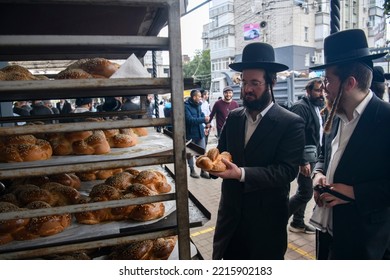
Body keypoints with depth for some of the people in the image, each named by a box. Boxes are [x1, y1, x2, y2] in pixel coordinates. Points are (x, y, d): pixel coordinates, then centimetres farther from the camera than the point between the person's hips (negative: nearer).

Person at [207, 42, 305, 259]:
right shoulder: (233, 117, 3)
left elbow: (287, 170, -20)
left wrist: (242, 173, -32)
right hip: (231, 215, 4)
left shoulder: (291, 123, -13)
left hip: (267, 220, -4)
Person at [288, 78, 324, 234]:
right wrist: (303, 161, -24)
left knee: (304, 191, 16)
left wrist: (317, 155, 10)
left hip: (312, 155, 9)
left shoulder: (316, 107, 13)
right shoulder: (301, 107, -15)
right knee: (306, 193, -6)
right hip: (305, 157, -9)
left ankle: (298, 223, 29)